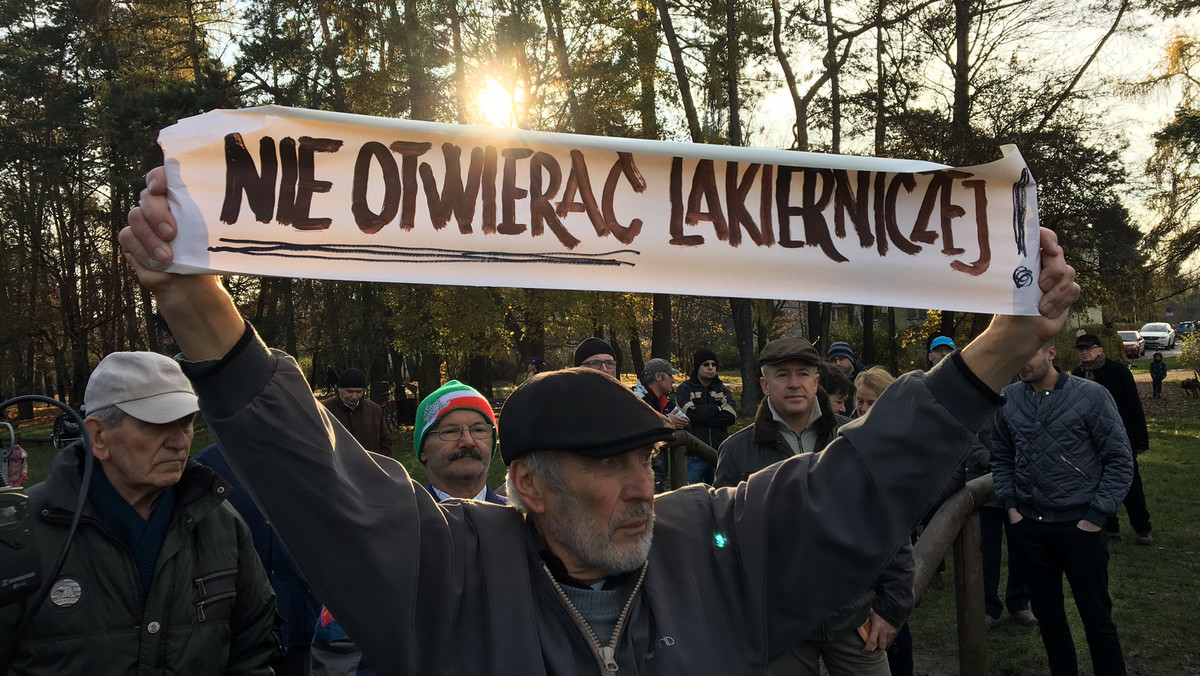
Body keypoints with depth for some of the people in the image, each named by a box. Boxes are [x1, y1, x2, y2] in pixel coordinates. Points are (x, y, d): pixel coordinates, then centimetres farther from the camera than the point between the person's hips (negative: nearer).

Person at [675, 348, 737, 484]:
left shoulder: (722, 390, 13)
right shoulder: (684, 390, 3)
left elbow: (731, 416, -5)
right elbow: (691, 413, -16)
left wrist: (702, 415, -12)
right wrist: (719, 407, -6)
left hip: (719, 454, 3)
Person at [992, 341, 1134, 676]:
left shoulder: (1091, 396, -10)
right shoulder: (1008, 399, 0)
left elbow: (1120, 460, -6)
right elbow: (1001, 456, 12)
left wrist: (1096, 515, -10)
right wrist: (1010, 505, 3)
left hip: (1079, 525, -3)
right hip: (1028, 524, 4)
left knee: (1096, 615, 6)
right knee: (1046, 611, 15)